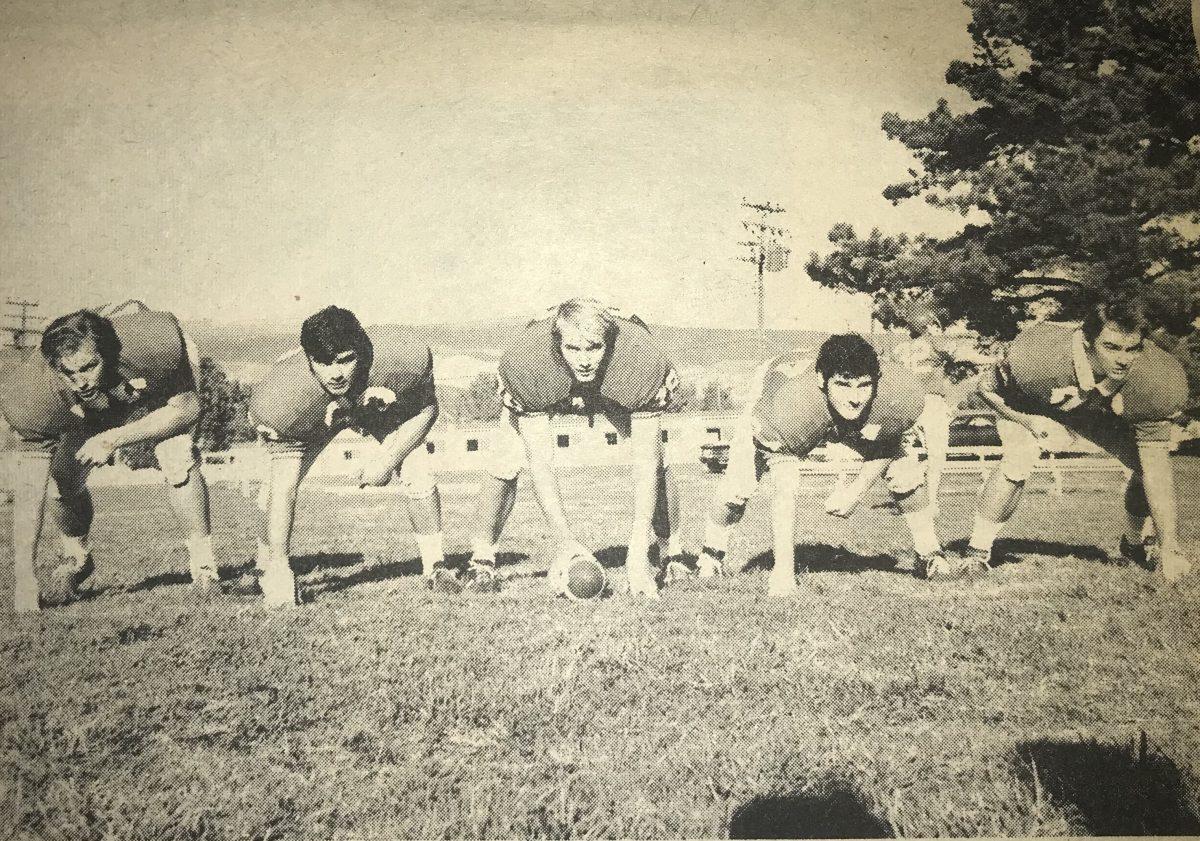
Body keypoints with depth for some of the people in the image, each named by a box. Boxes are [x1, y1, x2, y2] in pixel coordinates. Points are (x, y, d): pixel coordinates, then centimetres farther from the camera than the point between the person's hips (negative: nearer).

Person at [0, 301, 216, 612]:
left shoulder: (155, 344, -44)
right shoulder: (33, 395, -36)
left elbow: (187, 408, -26)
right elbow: (29, 490, -32)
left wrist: (115, 439, -37)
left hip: (163, 391, -2)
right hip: (91, 412, 2)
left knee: (178, 462, -26)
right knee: (61, 481, -13)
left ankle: (203, 563, -7)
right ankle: (77, 559, 18)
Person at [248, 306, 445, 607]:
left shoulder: (406, 357, -39)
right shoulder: (278, 395, -42)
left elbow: (426, 407, -18)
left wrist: (388, 461, -23)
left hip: (379, 404, 1)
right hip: (306, 420, -1)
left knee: (418, 476, -12)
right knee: (281, 483, -18)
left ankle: (436, 567, 9)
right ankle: (275, 573, 7)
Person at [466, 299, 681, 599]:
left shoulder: (642, 358, -42)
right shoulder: (526, 361, -42)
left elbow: (646, 462, -40)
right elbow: (539, 461, -37)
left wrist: (638, 552, -45)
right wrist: (563, 541, -44)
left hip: (618, 391, 0)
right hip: (544, 392, 0)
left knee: (655, 462, -17)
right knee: (506, 463, -16)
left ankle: (673, 557, 6)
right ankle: (482, 560, 5)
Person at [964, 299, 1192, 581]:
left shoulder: (1155, 378, -36)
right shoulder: (1034, 355, -42)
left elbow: (1156, 461, -34)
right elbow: (987, 388, -19)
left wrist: (1170, 549, -37)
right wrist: (1030, 421, -36)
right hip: (1031, 408, -3)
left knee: (1146, 465, -10)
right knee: (1018, 461, -29)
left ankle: (1133, 545, 21)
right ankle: (977, 551, -13)